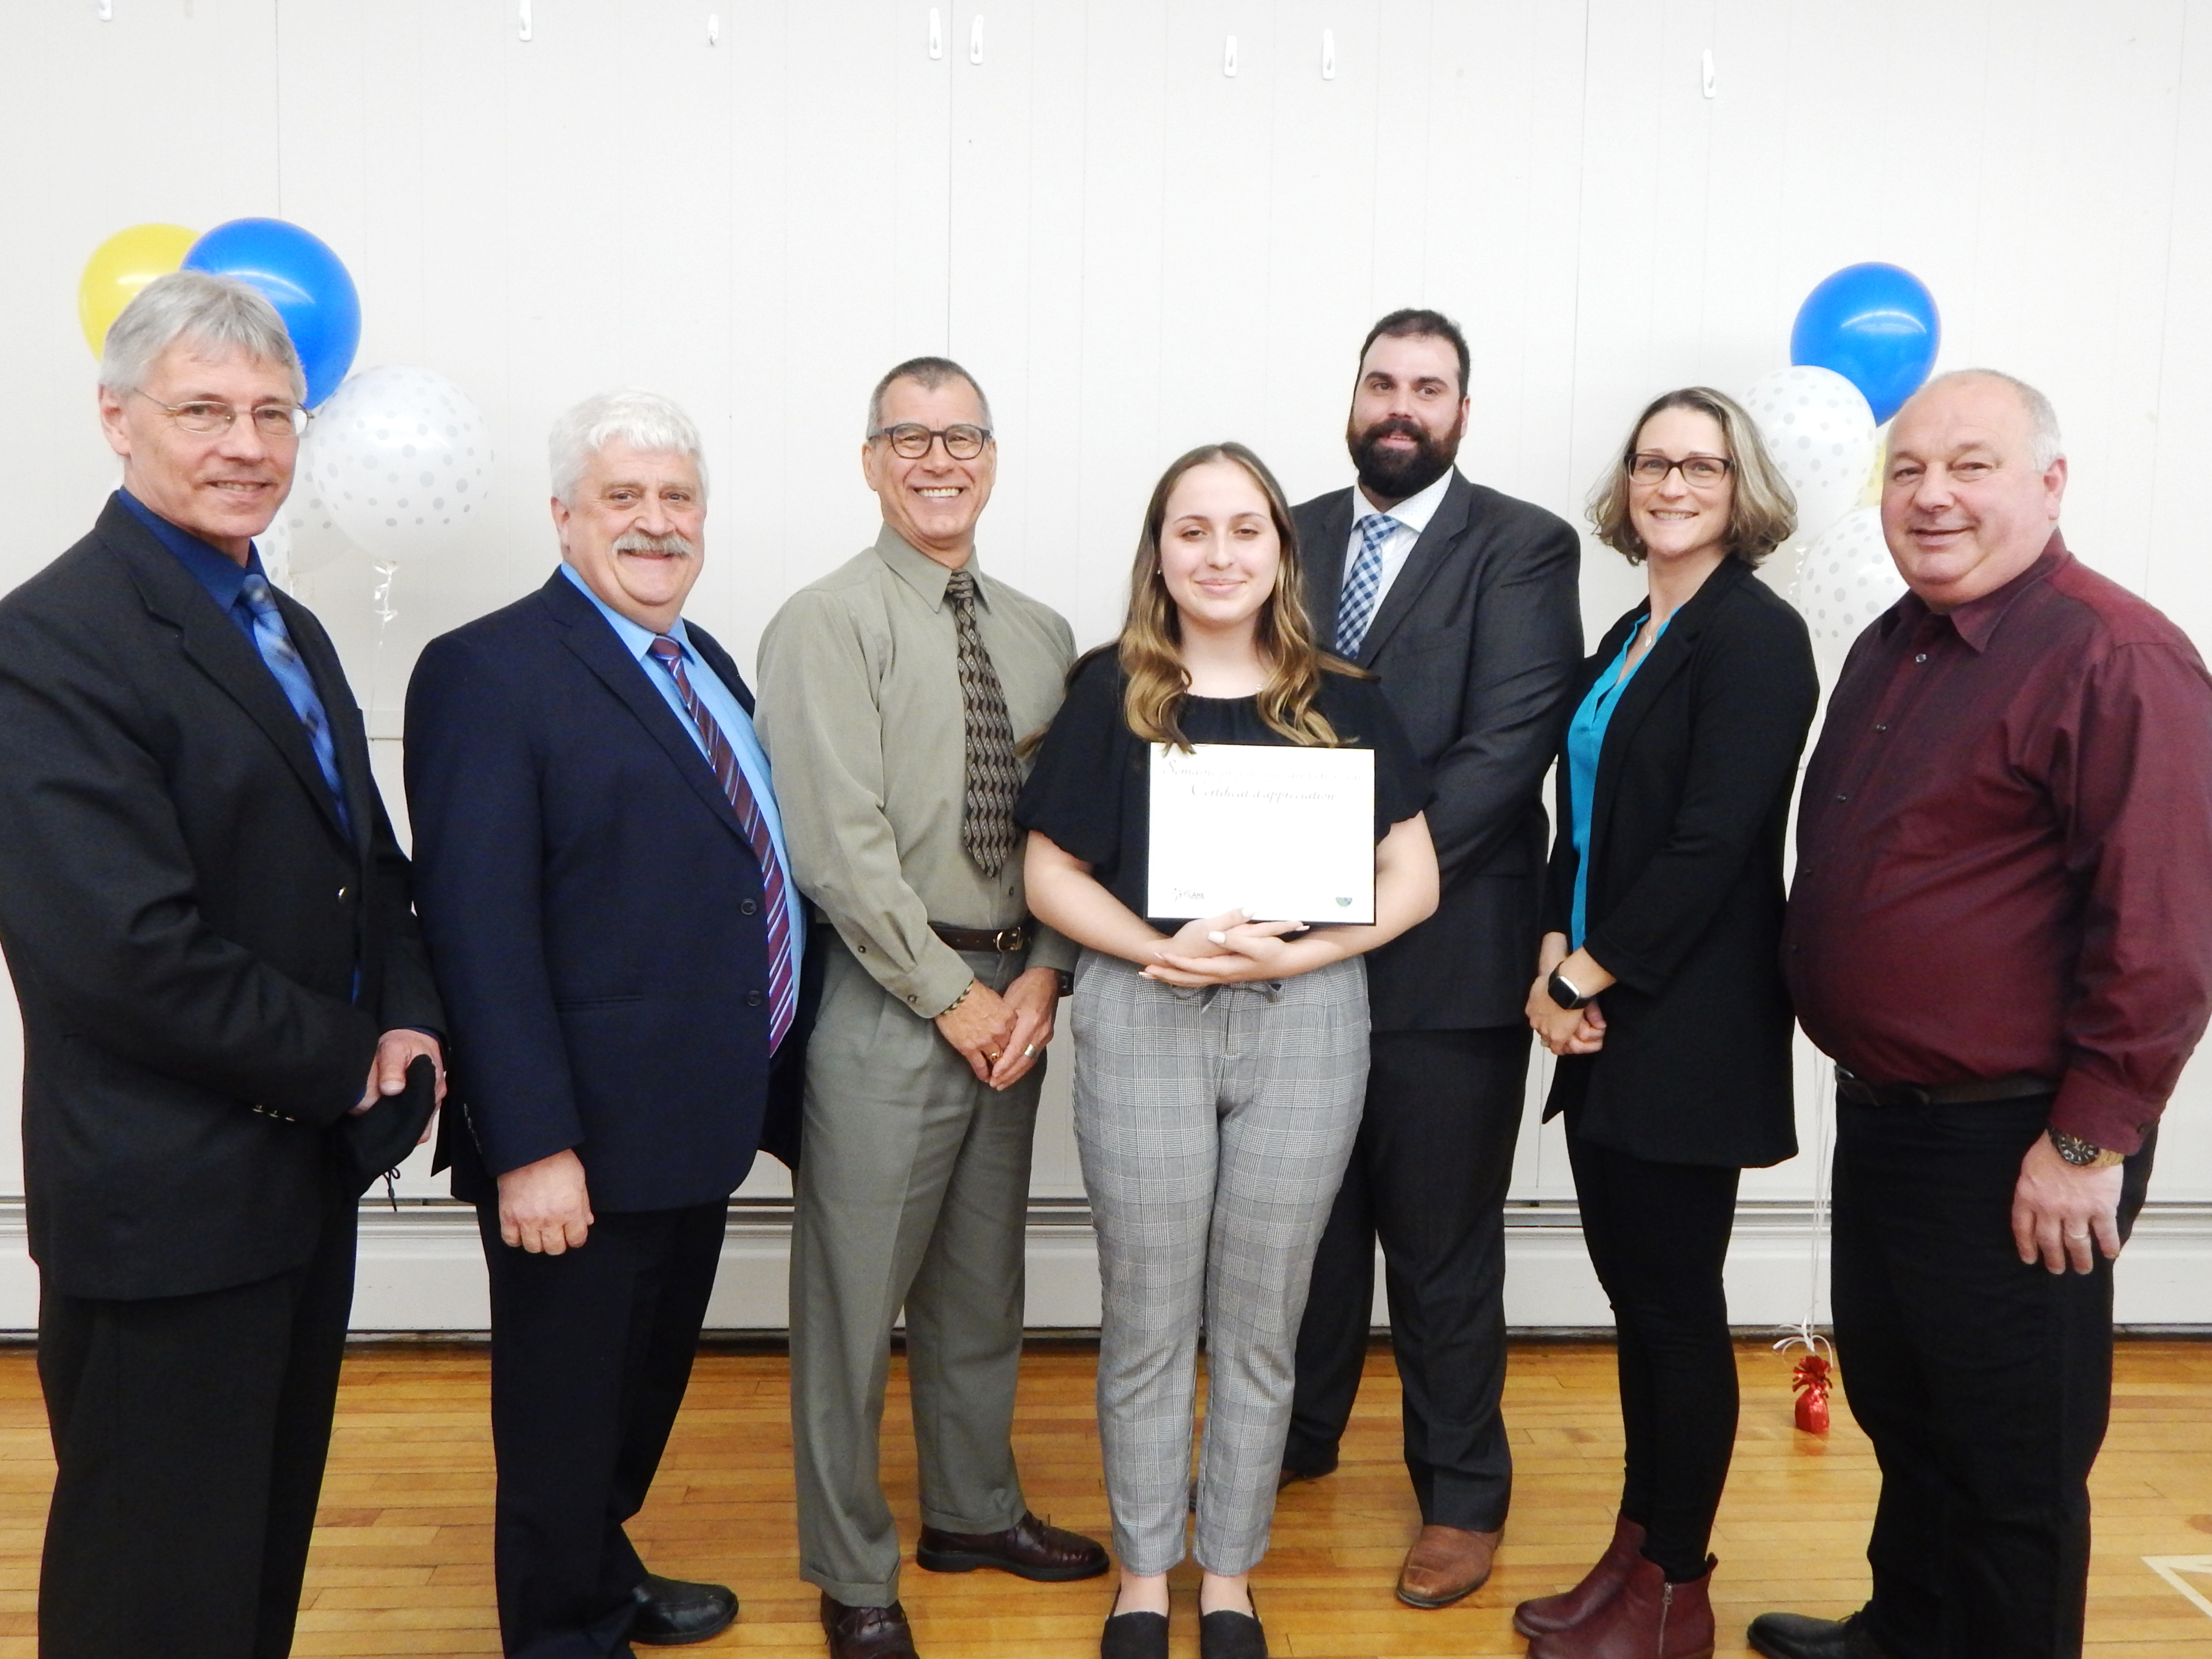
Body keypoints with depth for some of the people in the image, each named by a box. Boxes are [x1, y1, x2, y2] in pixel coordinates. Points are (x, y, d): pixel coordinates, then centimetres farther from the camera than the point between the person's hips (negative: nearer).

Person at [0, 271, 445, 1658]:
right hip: (167, 1200, -8)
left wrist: (409, 1020, -4)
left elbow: (368, 865, 15)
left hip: (306, 1177, 8)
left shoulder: (289, 631, 10)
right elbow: (131, 950, -26)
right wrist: (350, 1063, -14)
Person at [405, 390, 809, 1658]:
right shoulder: (490, 672, -15)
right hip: (584, 1140, -8)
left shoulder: (706, 663, 10)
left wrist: (775, 1073, 12)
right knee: (565, 1410, 10)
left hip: (701, 1123, 8)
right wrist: (530, 1144, -24)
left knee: (649, 1379, 25)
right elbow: (480, 928, -21)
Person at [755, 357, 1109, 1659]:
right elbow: (841, 847, -16)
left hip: (1015, 994, 6)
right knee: (856, 1290, 4)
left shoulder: (1043, 636, 9)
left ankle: (975, 1511, 40)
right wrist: (953, 999, -14)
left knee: (985, 1278, 20)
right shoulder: (828, 624, -9)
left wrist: (1042, 978, -7)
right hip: (886, 999, -6)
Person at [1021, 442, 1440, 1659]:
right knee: (1146, 1325, 9)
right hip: (1142, 1020, -1)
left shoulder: (1340, 703, 4)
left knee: (1258, 1326, 11)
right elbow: (1051, 875, 0)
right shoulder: (1111, 691, 1)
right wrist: (1163, 949, -16)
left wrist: (1290, 953, -13)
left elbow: (1413, 879, 2)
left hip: (1305, 1022, 1)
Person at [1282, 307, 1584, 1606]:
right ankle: (1300, 1437, 39)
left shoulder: (1524, 547, -4)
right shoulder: (1292, 537, 9)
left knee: (1444, 1244, 9)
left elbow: (1508, 747, -14)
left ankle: (1464, 1496, 27)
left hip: (1446, 954, -4)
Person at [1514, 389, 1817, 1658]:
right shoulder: (1629, 639, 14)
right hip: (1604, 1023, 8)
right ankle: (1638, 1554, 29)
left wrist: (1593, 974, -13)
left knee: (1677, 1305, 3)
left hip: (1687, 1028, -8)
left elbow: (1713, 840, -19)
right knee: (1636, 1293, 15)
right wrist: (1555, 959, -3)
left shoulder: (1756, 635, -11)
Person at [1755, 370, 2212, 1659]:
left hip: (2012, 1150, -9)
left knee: (2012, 1466, 9)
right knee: (1898, 1411, 23)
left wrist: (2090, 1142, -20)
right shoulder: (1891, 649, 10)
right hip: (1881, 1117, 9)